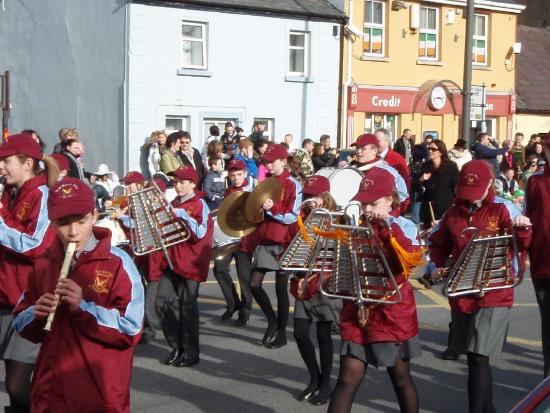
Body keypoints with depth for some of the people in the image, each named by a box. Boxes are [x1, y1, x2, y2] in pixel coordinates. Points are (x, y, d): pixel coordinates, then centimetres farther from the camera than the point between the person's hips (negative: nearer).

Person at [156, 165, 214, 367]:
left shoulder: (199, 204, -7)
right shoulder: (174, 204, 14)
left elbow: (200, 233, -18)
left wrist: (181, 215, -23)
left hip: (191, 261, -7)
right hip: (172, 259, 7)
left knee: (187, 306, -2)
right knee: (163, 302, 1)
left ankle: (191, 352, 10)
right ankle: (176, 347, 15)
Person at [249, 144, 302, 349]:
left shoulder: (293, 185, -7)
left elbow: (292, 217, -13)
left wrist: (272, 208, -27)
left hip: (283, 242, -6)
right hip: (264, 240, 6)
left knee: (281, 288, 2)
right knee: (254, 284, -1)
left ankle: (281, 332, 14)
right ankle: (272, 320, 20)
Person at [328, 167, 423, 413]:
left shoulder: (403, 226, -5)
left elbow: (412, 258, -24)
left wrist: (388, 227, -25)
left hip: (393, 312, -3)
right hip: (357, 310, 3)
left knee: (400, 376, 12)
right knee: (348, 377, -1)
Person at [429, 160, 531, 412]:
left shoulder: (503, 209, -6)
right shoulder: (453, 213, 6)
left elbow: (521, 245, -9)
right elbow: (438, 244, 19)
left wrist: (523, 230, -29)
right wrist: (438, 266, 3)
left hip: (494, 295, -5)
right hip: (461, 294, 5)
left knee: (478, 357, -12)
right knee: (474, 357, 15)